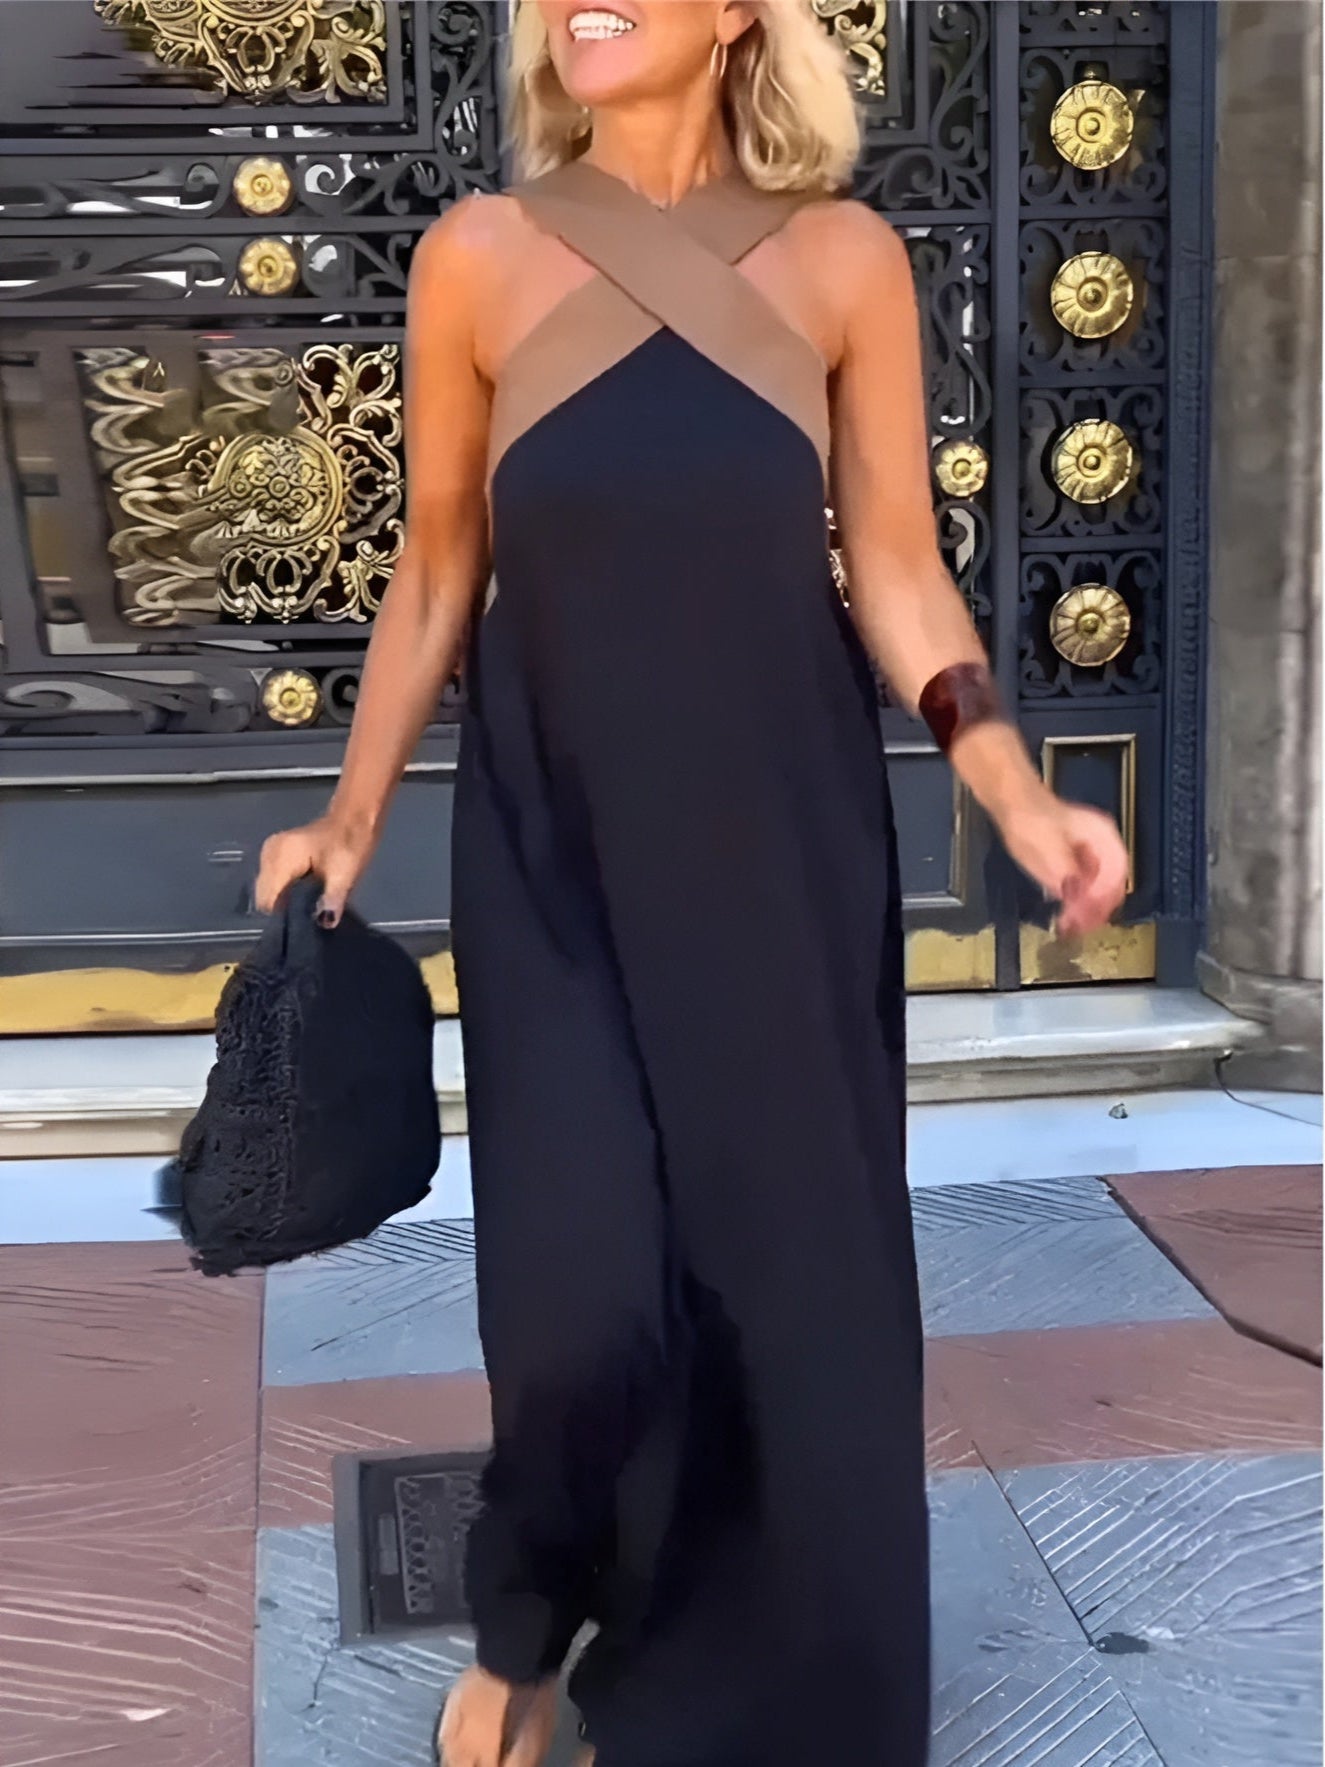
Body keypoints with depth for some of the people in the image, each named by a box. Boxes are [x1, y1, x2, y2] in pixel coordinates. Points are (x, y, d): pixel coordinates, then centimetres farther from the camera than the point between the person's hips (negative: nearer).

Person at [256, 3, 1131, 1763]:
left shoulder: (844, 259, -1)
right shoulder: (478, 257, -1)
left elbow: (899, 573, 0)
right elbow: (438, 576, 6)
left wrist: (1014, 791, -14)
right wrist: (352, 816, 7)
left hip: (786, 840, 1)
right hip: (556, 842, -1)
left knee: (799, 1276, 6)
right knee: (584, 1288, -8)